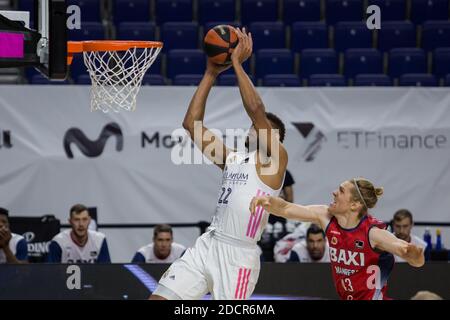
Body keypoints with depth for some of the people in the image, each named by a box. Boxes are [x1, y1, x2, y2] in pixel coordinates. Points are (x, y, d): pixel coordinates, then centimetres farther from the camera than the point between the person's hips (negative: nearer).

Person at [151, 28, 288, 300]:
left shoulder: (275, 158, -2)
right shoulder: (232, 159, 19)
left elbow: (256, 109, -16)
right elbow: (192, 123, 16)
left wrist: (237, 63, -10)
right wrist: (211, 74, 12)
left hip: (238, 254, -7)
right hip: (208, 244, 7)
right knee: (159, 299, -3)